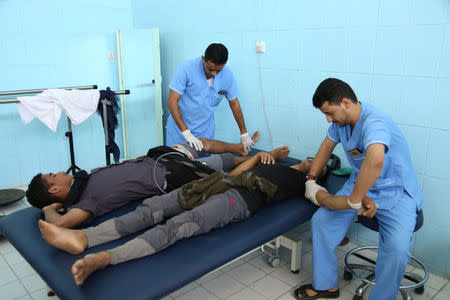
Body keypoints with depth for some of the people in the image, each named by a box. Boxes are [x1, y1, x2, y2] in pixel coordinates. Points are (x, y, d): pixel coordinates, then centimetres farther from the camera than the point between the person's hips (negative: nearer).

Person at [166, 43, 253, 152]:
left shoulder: (227, 75, -9)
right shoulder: (186, 69, -21)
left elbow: (234, 104, 3)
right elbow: (172, 102, -21)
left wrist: (244, 134, 8)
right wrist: (186, 133, -26)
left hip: (205, 130, 3)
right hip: (179, 125, -2)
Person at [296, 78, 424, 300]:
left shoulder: (374, 123, -31)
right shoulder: (341, 119, -3)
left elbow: (375, 161, -50)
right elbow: (327, 145, 15)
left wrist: (355, 200, -40)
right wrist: (311, 179, 12)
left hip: (396, 192, -7)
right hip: (359, 184, 7)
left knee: (396, 249, -28)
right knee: (320, 220, -6)